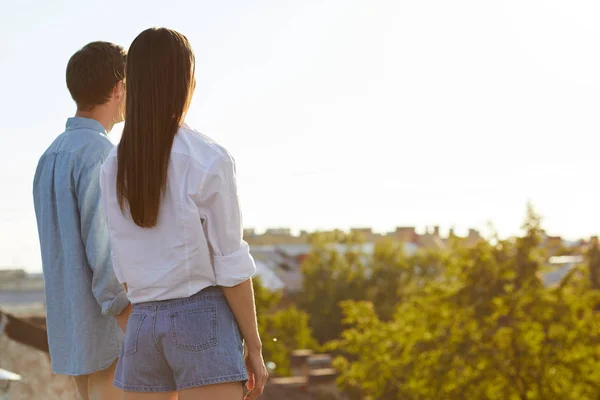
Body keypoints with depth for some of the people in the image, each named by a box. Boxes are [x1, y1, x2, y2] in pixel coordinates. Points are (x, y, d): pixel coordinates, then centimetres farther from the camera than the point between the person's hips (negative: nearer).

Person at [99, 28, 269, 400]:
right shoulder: (210, 160, -11)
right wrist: (254, 346, -2)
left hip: (142, 328, 6)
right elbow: (230, 266, -10)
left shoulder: (113, 167, 6)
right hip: (203, 322, -6)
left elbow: (126, 268, 11)